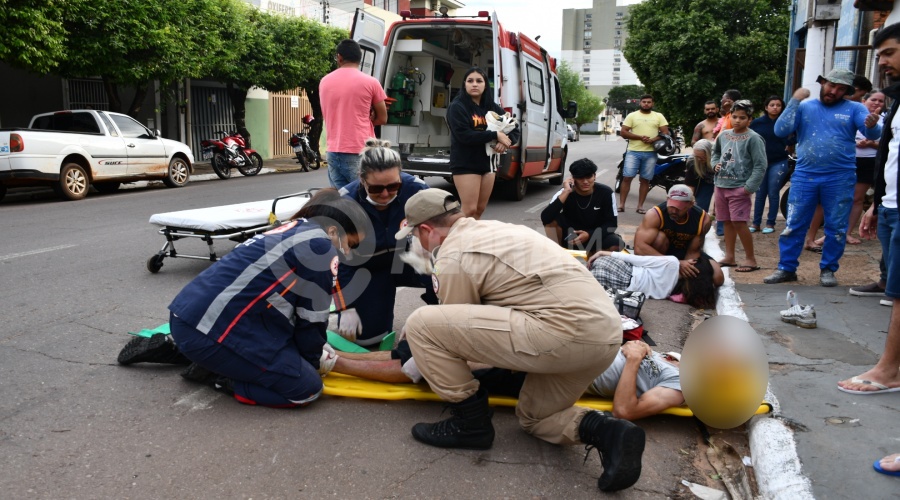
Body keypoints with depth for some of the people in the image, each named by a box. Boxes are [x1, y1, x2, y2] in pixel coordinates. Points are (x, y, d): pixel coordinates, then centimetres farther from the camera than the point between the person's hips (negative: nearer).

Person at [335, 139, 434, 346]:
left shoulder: (416, 189, -27)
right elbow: (337, 260, -15)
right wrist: (346, 308, -15)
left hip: (409, 260, 0)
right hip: (368, 269, 0)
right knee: (366, 335, -12)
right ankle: (381, 298, 23)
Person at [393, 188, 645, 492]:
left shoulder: (452, 258, -2)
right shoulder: (490, 229, 25)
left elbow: (456, 328, 10)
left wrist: (428, 364, 30)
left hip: (564, 331, -10)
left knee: (422, 325, -5)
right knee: (534, 418, 31)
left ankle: (470, 422, 9)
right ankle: (604, 431, 4)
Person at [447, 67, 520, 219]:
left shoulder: (492, 107, 9)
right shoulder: (457, 107, -8)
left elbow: (514, 129, 12)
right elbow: (464, 135, -20)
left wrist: (505, 142, -12)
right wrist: (496, 135, -19)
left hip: (487, 163, 6)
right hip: (465, 165, -6)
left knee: (480, 208, 11)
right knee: (469, 210, -10)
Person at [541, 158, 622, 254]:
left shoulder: (606, 193, -15)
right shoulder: (564, 193, -18)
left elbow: (612, 223, -10)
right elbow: (545, 219, -33)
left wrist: (589, 235, -27)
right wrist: (565, 192, -37)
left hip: (596, 236, 1)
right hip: (571, 238, -1)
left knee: (617, 244, -29)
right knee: (552, 218, -27)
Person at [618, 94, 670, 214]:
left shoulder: (659, 116, 12)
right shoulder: (632, 115, 7)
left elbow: (665, 132, 5)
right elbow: (623, 132, 0)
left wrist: (653, 140, -14)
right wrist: (640, 137, -13)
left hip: (651, 153, 2)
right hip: (633, 151, -1)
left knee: (645, 180, 4)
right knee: (627, 177, -7)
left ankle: (640, 206, 10)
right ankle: (621, 204, -4)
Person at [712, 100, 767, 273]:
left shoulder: (753, 138, -9)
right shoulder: (724, 135, 10)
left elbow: (760, 166, -12)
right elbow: (716, 152, 29)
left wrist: (749, 187, -18)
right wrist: (716, 164, 8)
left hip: (739, 187, -6)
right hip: (721, 185, 6)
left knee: (739, 222, -10)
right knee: (727, 222, 12)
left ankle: (750, 258, 2)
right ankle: (729, 256, 21)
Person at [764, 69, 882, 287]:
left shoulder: (854, 109, 3)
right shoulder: (804, 107, 5)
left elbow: (873, 134, -10)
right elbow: (780, 131, -7)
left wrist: (871, 126, -33)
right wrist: (794, 101, -12)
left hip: (840, 179, 0)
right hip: (804, 176, 0)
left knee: (836, 227, 7)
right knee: (793, 225, 3)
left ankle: (828, 269, 20)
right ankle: (787, 268, 12)